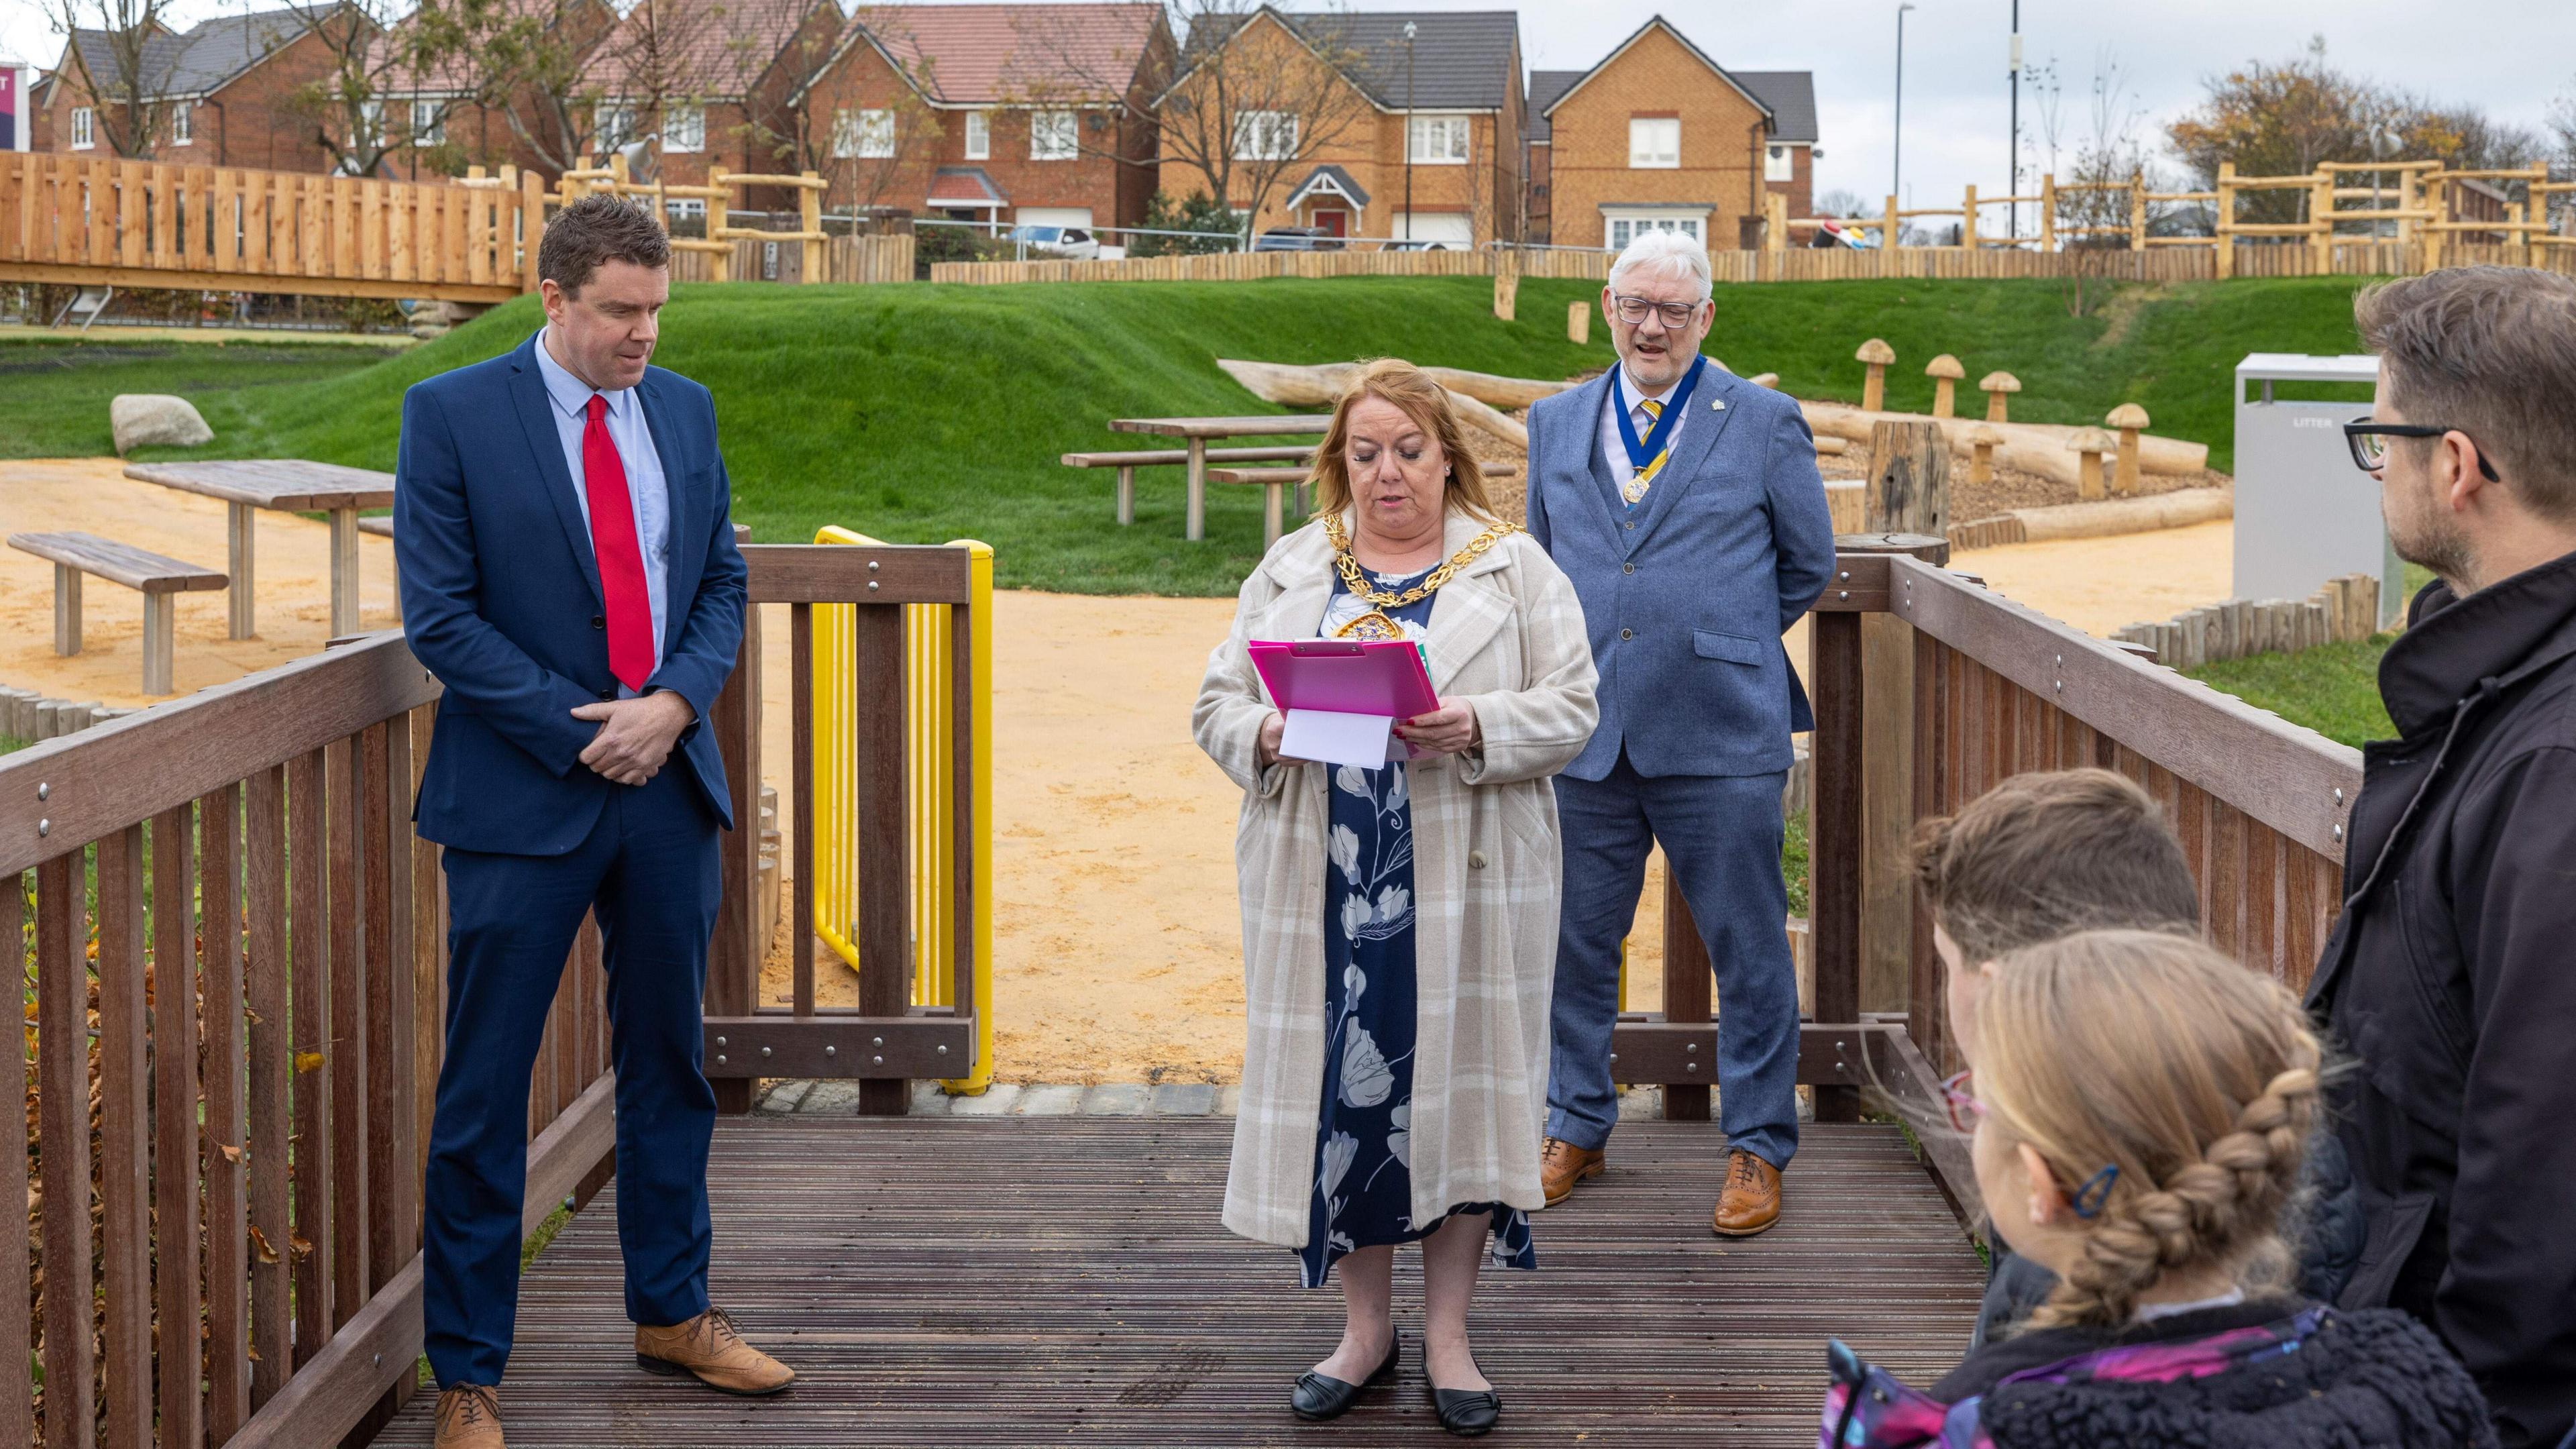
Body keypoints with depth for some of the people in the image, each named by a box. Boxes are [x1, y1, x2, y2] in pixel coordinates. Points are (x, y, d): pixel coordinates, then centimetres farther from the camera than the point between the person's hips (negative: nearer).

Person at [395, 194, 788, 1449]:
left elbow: (722, 583, 11)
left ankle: (673, 1313, 31)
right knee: (484, 1094, 1)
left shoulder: (685, 411, 9)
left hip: (669, 782, 5)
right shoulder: (451, 416, -7)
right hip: (523, 801, -5)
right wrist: (582, 731, -14)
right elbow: (440, 616, -10)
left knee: (668, 1064, 15)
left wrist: (674, 702, -8)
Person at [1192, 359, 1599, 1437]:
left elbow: (1570, 707, -2)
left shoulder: (1513, 568, 5)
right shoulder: (1291, 570, 12)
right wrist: (1269, 733, -13)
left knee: (1456, 1081, 1)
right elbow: (1215, 703, 9)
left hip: (1466, 879, -2)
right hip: (1323, 878, 2)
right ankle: (1364, 1328, 19)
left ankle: (1447, 1337, 13)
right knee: (1340, 1086, 4)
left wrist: (1476, 729, -19)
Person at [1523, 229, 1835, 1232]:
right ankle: (1576, 1128, 28)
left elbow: (1808, 566, 9)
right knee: (1575, 942, 11)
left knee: (1748, 949, 3)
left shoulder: (1766, 424, 1)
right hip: (1584, 732, 3)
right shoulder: (1555, 424, 10)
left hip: (1719, 735, -3)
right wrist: (1573, 657, 14)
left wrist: (1719, 642, 11)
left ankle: (1757, 1149, 17)